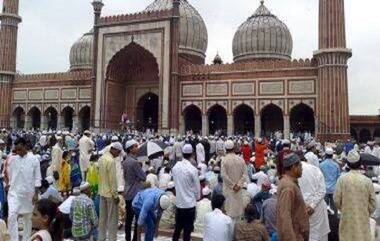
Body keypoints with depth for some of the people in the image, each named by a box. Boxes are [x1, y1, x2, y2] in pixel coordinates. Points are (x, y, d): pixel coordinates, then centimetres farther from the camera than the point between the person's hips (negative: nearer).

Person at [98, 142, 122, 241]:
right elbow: (112, 179, -21)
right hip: (110, 193, -9)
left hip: (102, 192, 9)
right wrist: (115, 195, -15)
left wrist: (101, 189, 18)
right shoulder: (111, 160, -21)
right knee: (112, 218, 2)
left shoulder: (101, 158, 6)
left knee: (102, 217, 15)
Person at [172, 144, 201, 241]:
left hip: (178, 202, 5)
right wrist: (197, 198, 10)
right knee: (187, 230, 8)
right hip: (190, 203, -5)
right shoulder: (193, 169, -19)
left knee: (177, 228, 19)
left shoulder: (175, 167, -4)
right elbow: (197, 187, -9)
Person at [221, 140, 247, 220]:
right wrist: (239, 185, -7)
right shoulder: (240, 159, -5)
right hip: (238, 187, 3)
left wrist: (232, 185, -10)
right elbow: (244, 174, -7)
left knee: (230, 205, 6)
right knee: (238, 203, 16)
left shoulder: (224, 160, -14)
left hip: (228, 187, -3)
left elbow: (224, 175, -18)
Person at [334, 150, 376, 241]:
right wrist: (367, 214, 15)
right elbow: (373, 203, -3)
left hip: (347, 218, 0)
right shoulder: (367, 181, -12)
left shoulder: (342, 179, -13)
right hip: (363, 219, 0)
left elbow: (337, 200, -8)